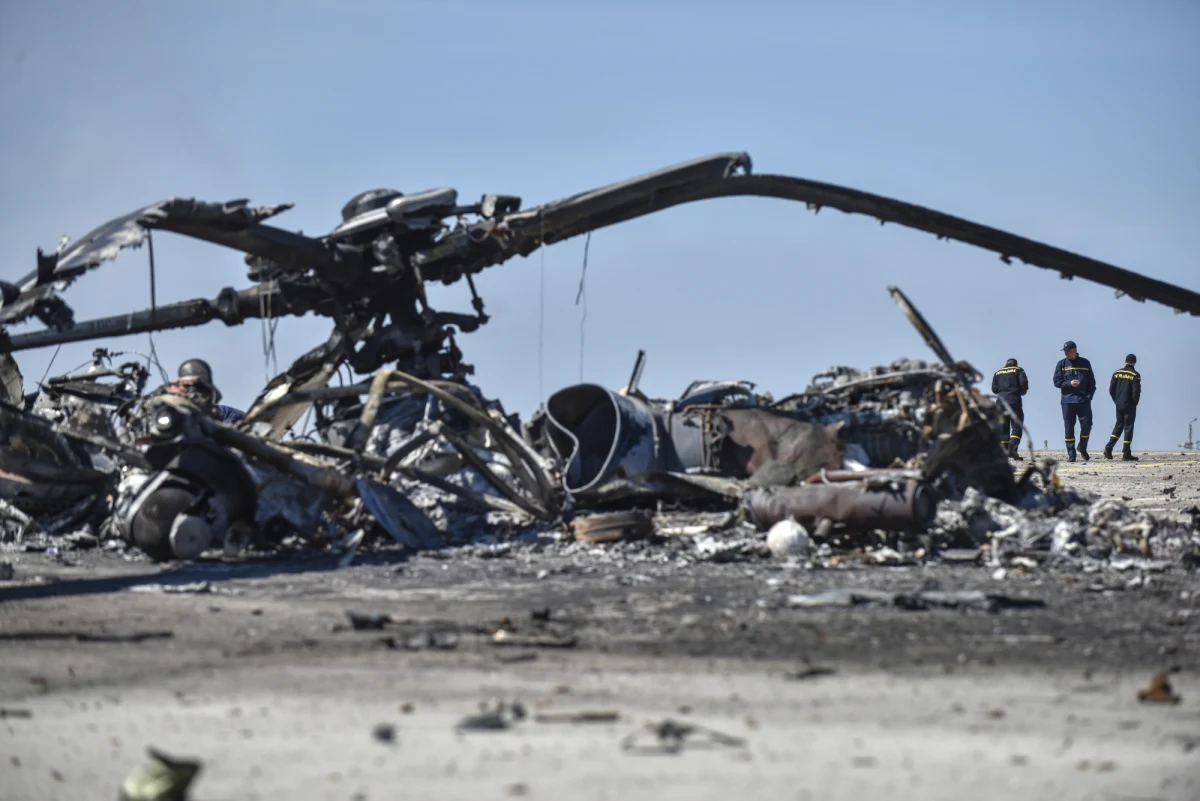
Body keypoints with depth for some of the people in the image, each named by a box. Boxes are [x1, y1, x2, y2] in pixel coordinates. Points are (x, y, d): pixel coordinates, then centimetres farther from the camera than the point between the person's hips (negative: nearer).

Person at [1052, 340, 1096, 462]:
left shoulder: (1085, 363, 8)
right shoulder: (1061, 364, 6)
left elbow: (1091, 381, 10)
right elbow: (1057, 381, 3)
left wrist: (1090, 395, -2)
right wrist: (1069, 383, -13)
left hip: (1083, 400, 0)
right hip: (1067, 400, 0)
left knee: (1086, 424, -5)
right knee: (1068, 427, 0)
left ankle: (1082, 448, 18)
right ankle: (1071, 454, 5)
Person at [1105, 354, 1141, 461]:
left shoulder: (1117, 373, 4)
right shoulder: (1135, 375, -11)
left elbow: (1111, 389, 4)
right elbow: (1136, 391, -15)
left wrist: (1116, 401, 13)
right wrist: (1135, 403, 0)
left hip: (1119, 405, 5)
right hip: (1129, 406, -5)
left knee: (1118, 425, 17)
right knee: (1128, 427, 0)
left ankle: (1108, 448, 6)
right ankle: (1126, 454, -1)